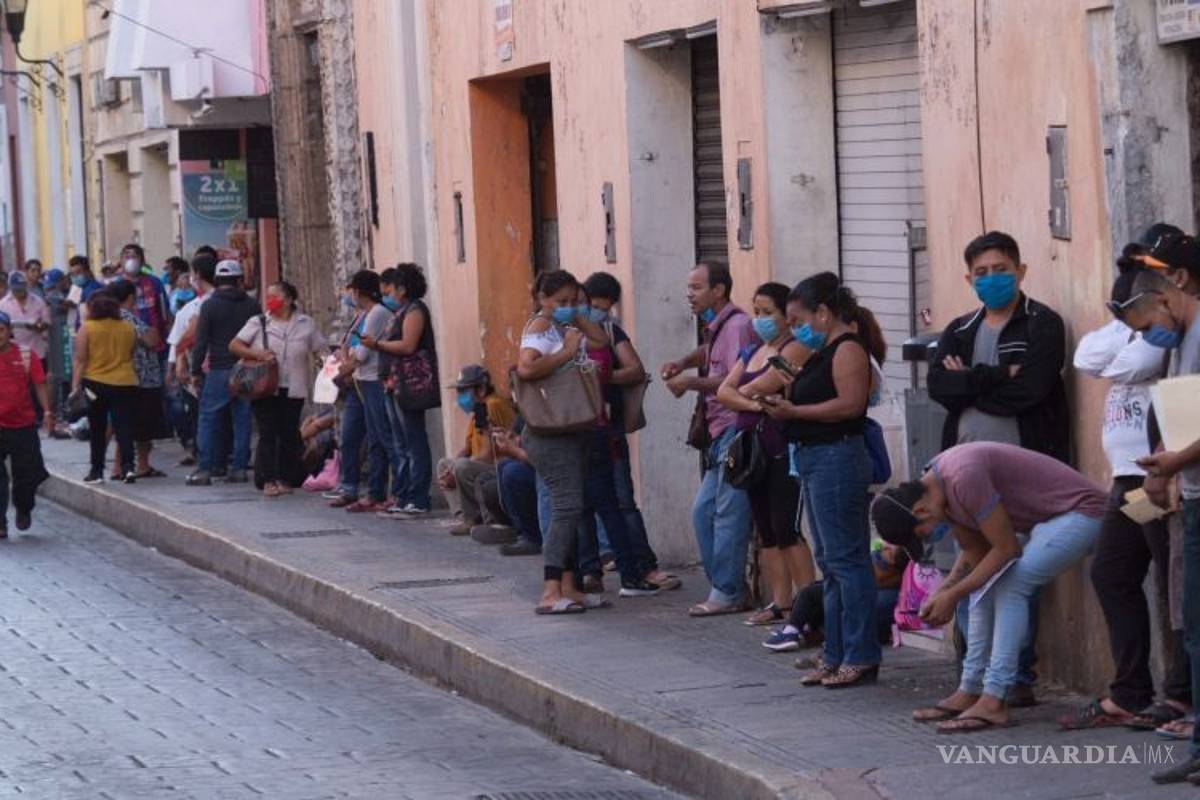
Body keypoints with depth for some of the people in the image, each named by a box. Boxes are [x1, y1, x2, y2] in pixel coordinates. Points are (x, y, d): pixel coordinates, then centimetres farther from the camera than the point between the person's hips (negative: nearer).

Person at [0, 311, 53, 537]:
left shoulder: (26, 356, 1)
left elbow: (39, 385, 3)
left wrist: (47, 411, -8)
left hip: (24, 426, 1)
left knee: (27, 475, 9)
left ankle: (23, 510, 37)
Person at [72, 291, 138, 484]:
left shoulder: (86, 328, -5)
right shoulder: (128, 328, 5)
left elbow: (80, 360, -7)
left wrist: (75, 386, -6)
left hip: (95, 383, -2)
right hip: (126, 383, 2)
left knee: (97, 430, 9)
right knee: (124, 426, 0)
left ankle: (97, 470, 14)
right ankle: (128, 466, -15)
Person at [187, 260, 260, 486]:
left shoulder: (209, 306, -4)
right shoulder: (252, 306, 6)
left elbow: (201, 341, -6)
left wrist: (195, 371, 0)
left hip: (219, 371, -3)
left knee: (208, 419, 2)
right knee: (242, 420, 7)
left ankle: (205, 469, -4)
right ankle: (239, 468, 6)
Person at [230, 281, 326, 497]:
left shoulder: (305, 324, 7)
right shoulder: (258, 323, 4)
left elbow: (321, 351, 9)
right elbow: (234, 345, 1)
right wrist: (257, 354, -14)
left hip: (293, 388, 1)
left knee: (289, 434, 3)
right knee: (267, 434, -4)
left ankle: (285, 479, 12)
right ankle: (268, 480, 0)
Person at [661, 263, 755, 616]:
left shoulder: (736, 325, -12)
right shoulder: (716, 327, 18)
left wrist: (691, 382, -15)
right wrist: (683, 363, 21)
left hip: (734, 430, -10)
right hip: (719, 433, 10)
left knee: (728, 514, -7)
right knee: (704, 511, 10)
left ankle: (727, 593, -4)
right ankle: (731, 587, 14)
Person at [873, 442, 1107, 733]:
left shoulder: (963, 478, -28)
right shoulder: (934, 486, 1)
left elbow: (1007, 549, -22)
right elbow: (975, 551, 11)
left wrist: (953, 595, -16)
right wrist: (940, 594, -4)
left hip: (1079, 511, -10)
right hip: (1047, 520, 10)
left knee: (1010, 587, -18)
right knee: (985, 585, 6)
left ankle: (993, 701, -19)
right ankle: (969, 693, 8)